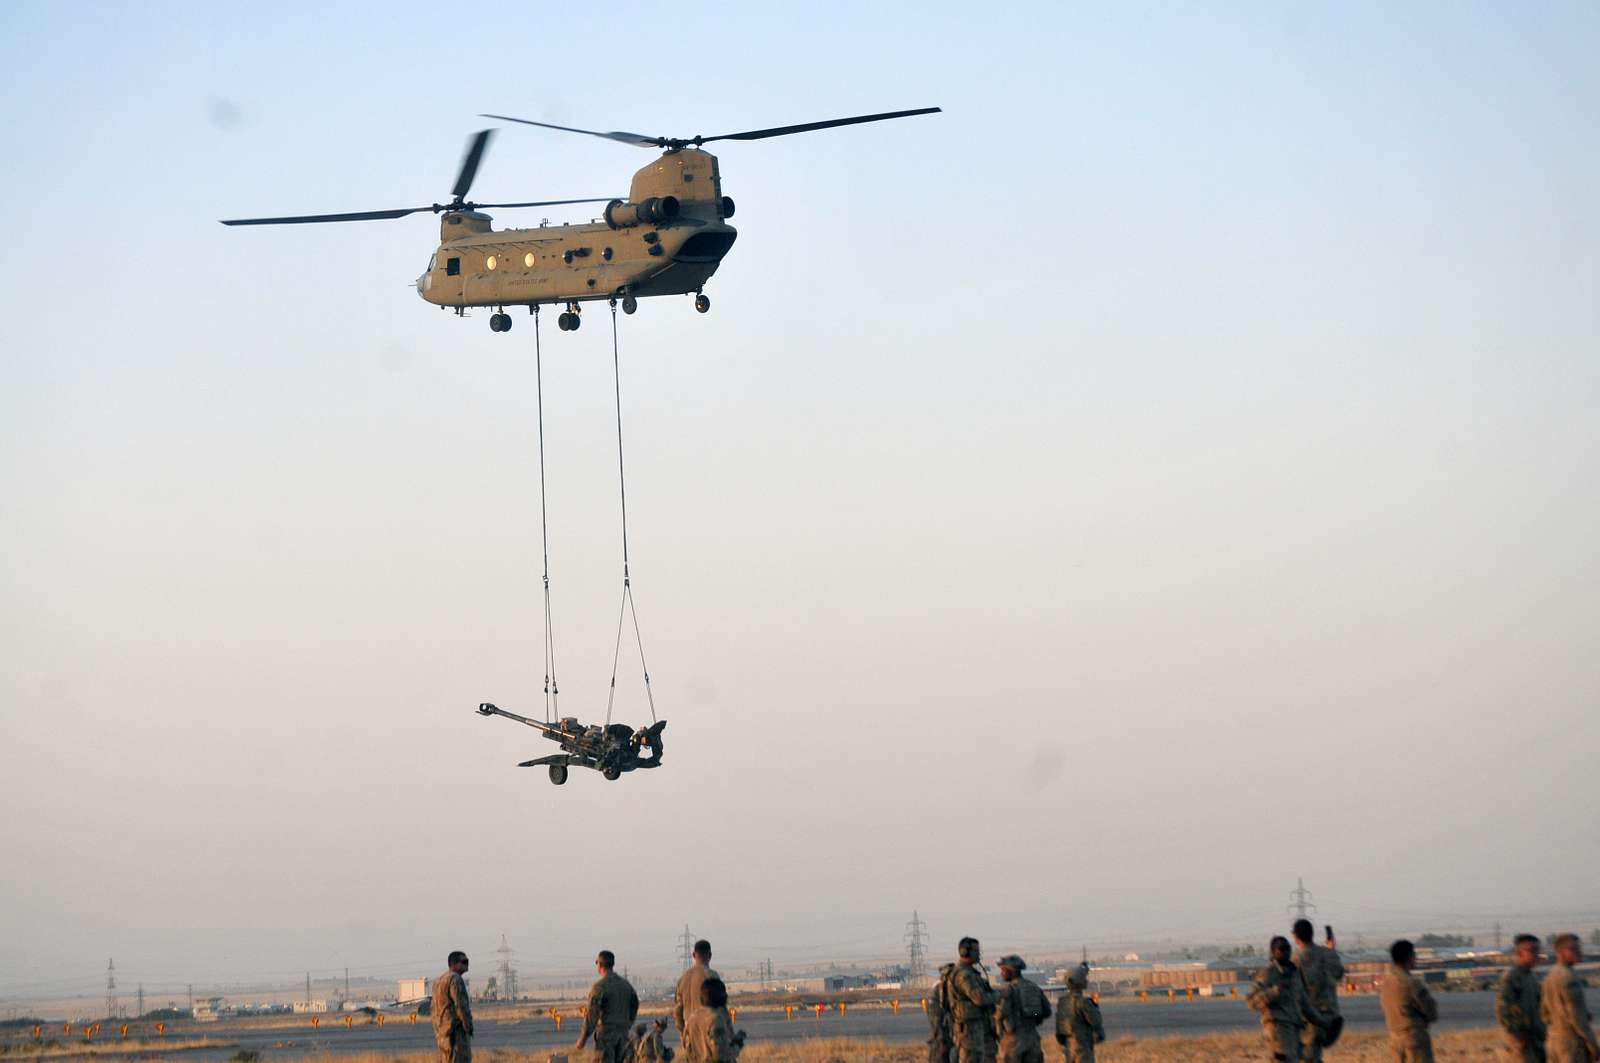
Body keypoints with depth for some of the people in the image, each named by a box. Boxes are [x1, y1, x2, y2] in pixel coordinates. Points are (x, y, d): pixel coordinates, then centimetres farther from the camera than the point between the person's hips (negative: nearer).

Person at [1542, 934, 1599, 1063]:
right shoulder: (1569, 978, -19)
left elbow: (1544, 1013, 17)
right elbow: (1575, 1014, -23)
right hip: (1573, 1044, -9)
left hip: (1555, 1043, 9)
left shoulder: (1550, 977, 12)